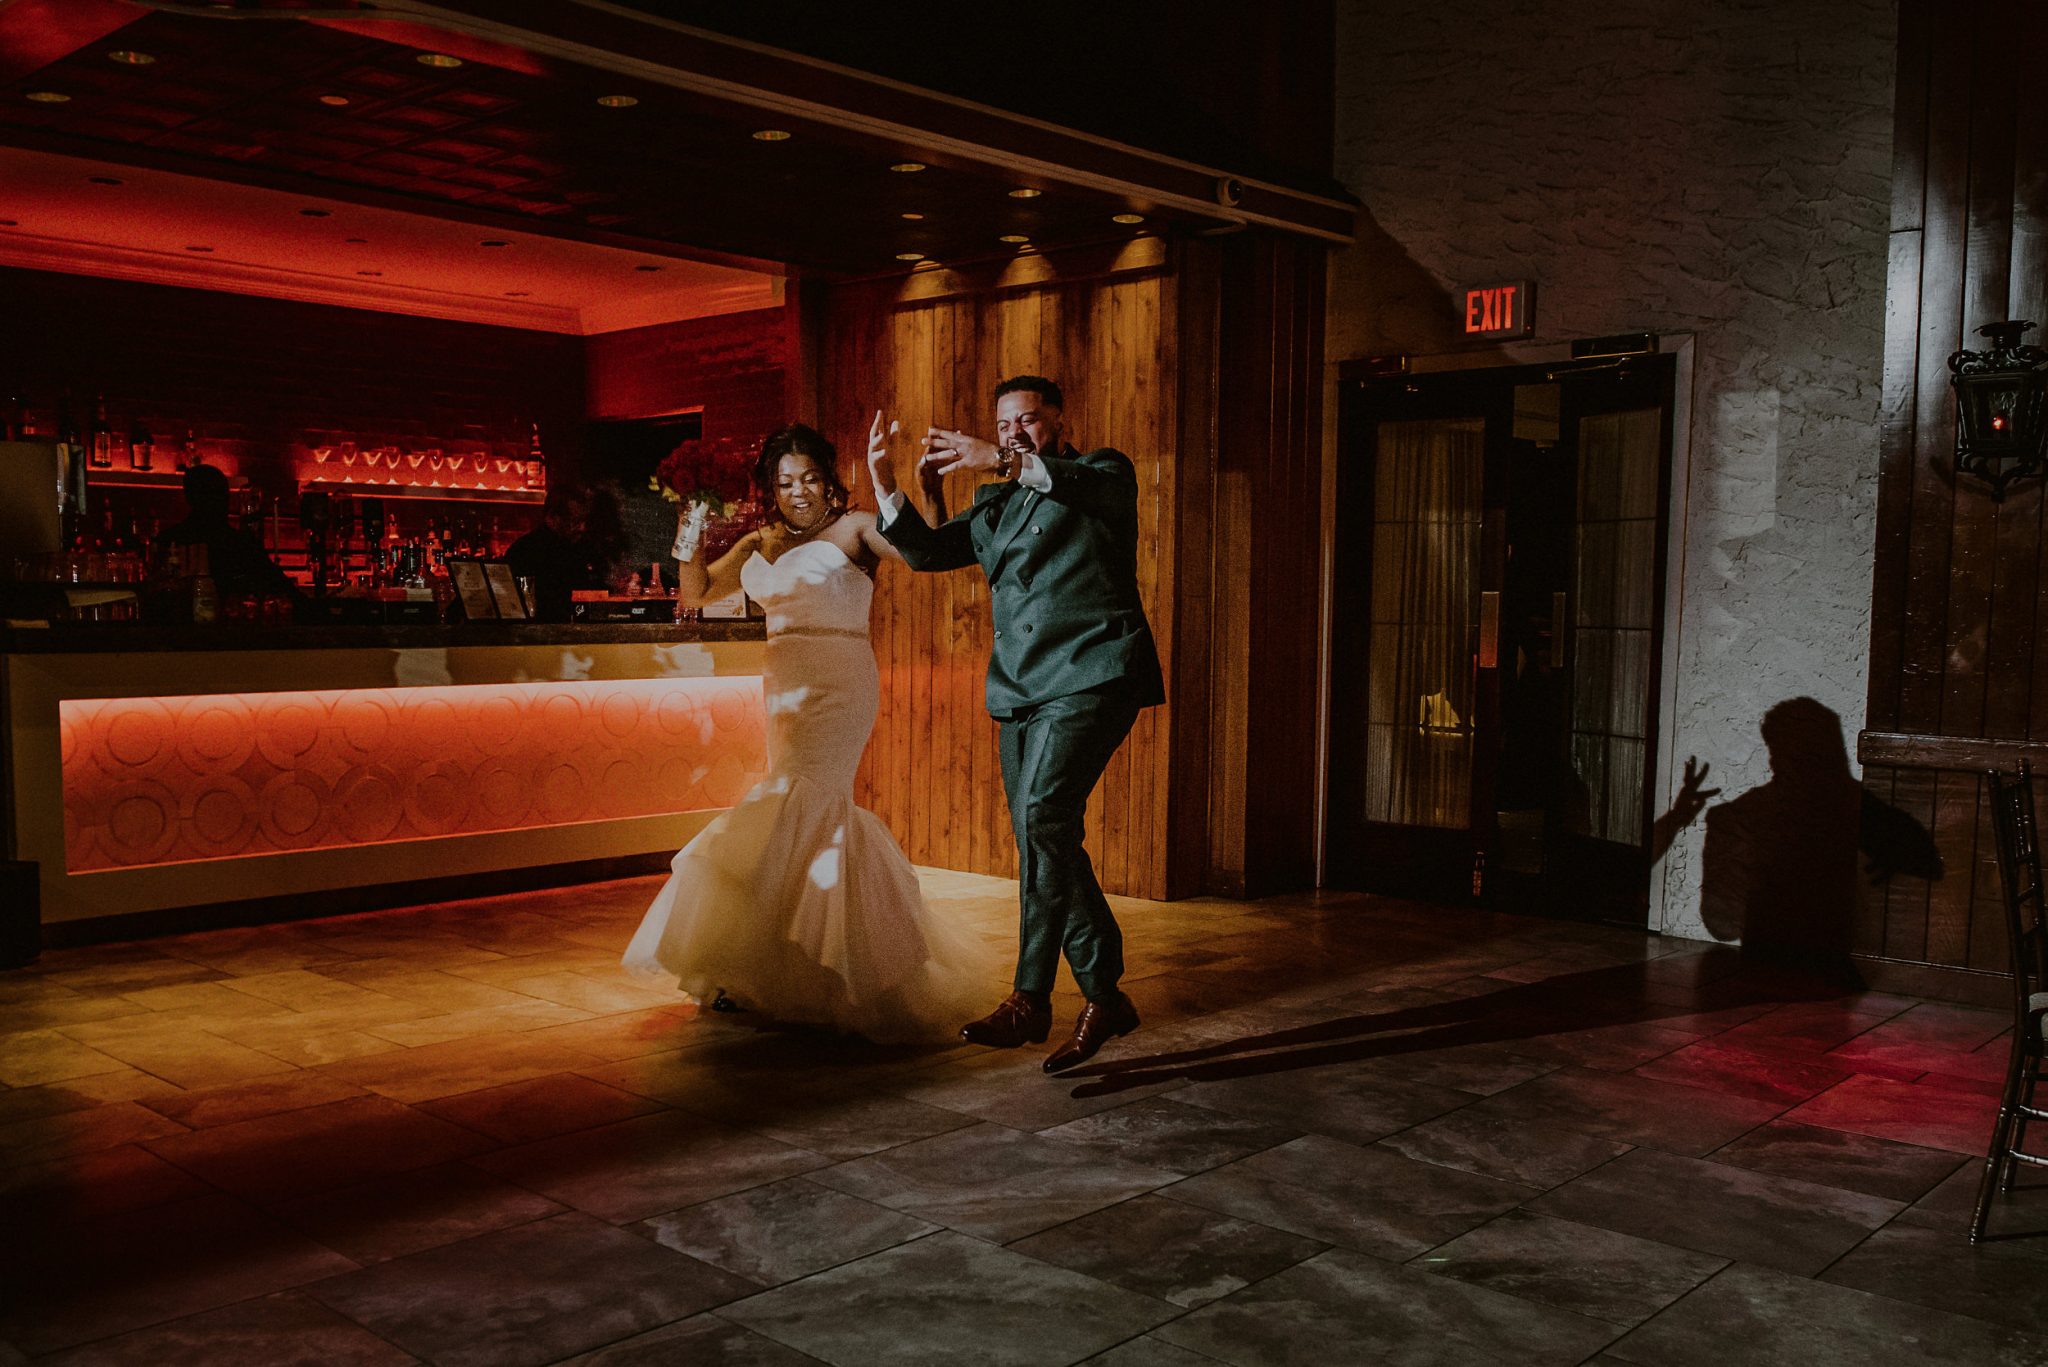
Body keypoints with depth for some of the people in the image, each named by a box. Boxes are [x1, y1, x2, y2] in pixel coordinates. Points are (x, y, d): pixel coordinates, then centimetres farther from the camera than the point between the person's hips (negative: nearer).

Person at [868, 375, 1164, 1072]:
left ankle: (1030, 1000, -18)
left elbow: (1093, 489, -16)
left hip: (1092, 676, -7)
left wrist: (1005, 461, -27)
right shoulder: (996, 507, 25)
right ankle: (1105, 999, 13)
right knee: (1046, 844, 5)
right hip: (1019, 691, 7)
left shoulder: (1105, 471, 9)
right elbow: (925, 550, 16)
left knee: (1043, 815, -23)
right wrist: (885, 486, 0)